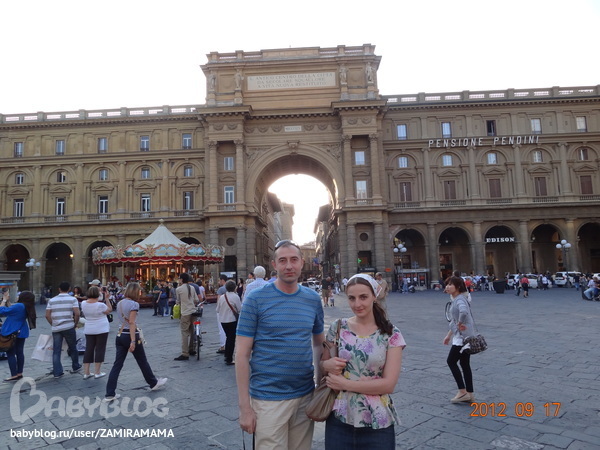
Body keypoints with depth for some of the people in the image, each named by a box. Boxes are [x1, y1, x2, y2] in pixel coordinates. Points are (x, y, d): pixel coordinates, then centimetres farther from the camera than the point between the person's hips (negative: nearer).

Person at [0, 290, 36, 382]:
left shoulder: (19, 306, -24)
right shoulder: (28, 308, 3)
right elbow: (11, 310, 14)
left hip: (11, 333, -8)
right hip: (21, 333, 8)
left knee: (10, 354, 0)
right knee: (19, 352, 13)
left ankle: (14, 375, 2)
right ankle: (19, 373, 19)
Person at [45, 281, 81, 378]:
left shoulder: (52, 300, 8)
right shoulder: (73, 299, -2)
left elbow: (47, 315, 4)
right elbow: (77, 313, -11)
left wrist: (53, 324, 14)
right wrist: (75, 324, 3)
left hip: (56, 329, 3)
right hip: (68, 327, -2)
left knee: (56, 351, 7)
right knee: (72, 348, 13)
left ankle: (57, 372, 6)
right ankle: (75, 367, 27)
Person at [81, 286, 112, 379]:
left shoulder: (83, 303, -6)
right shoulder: (100, 305, -19)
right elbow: (110, 310, -5)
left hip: (88, 330, 5)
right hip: (102, 329, -5)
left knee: (88, 349, 12)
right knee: (100, 349, 4)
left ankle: (86, 373, 14)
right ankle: (97, 372, 8)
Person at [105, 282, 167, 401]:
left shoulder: (120, 303, 9)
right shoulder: (134, 304, -15)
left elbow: (122, 320, 14)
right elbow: (132, 323, -20)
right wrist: (133, 341, -21)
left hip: (120, 335, 7)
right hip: (130, 335, -7)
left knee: (117, 365, 7)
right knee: (143, 362, 10)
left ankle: (110, 394, 5)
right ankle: (153, 383, 28)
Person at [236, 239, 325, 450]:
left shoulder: (313, 299, 1)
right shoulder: (255, 299, -10)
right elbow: (242, 355, -9)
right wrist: (244, 406, -11)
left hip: (306, 395, 4)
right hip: (268, 398, -4)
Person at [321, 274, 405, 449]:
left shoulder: (391, 335, -7)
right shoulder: (338, 328, -2)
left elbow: (388, 384, -12)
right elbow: (322, 363, 8)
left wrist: (345, 383, -16)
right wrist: (327, 365, -15)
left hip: (377, 424, -1)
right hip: (339, 420, 2)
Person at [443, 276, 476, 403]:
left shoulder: (460, 299, -18)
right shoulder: (456, 299, 13)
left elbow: (464, 312, -41)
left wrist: (460, 324, -24)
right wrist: (449, 335, 22)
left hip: (463, 337, -10)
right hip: (462, 336, 10)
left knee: (451, 361, 0)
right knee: (465, 364, 13)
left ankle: (462, 392, 7)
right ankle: (469, 394, 20)